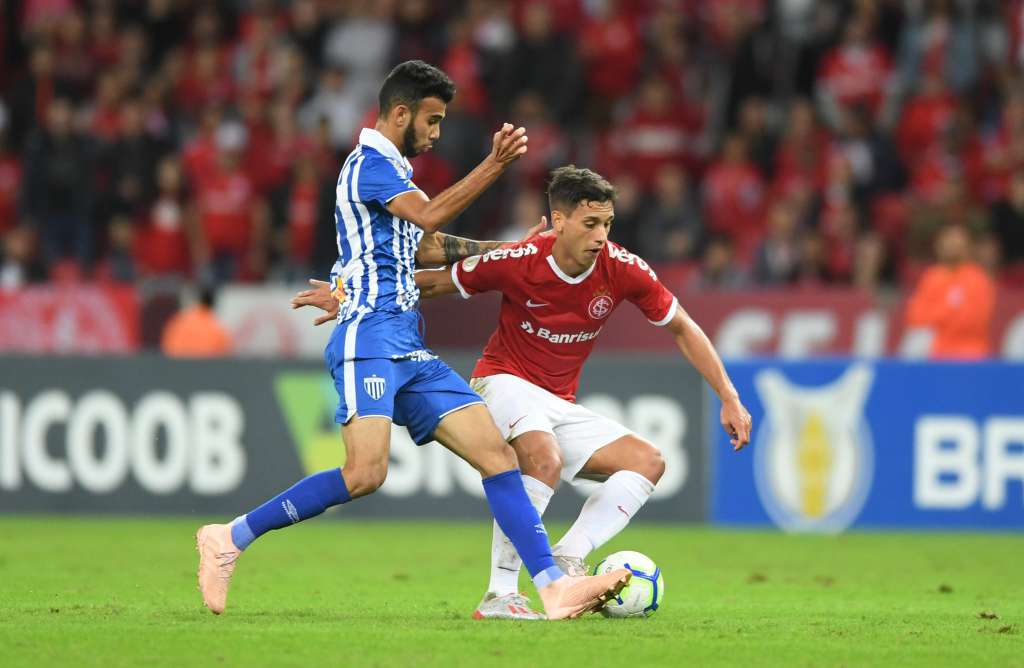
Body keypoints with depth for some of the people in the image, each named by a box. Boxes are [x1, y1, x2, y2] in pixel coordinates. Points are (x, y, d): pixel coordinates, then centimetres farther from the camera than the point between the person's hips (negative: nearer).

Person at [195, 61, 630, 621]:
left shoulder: (391, 170, 24)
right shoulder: (370, 163, -5)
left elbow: (429, 248, 37)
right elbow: (429, 216, -21)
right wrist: (495, 165, -22)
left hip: (410, 351, 10)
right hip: (371, 338, -10)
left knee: (497, 454, -2)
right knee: (366, 474, -23)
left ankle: (553, 586, -8)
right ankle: (231, 538, -11)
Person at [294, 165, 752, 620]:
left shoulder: (622, 270, -10)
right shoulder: (518, 262, -19)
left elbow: (683, 330, 5)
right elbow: (433, 282, -3)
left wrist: (729, 399, 1)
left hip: (560, 406, 6)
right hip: (505, 382, -6)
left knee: (649, 462, -11)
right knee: (544, 459, -36)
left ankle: (568, 559, -22)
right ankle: (500, 595, -32)